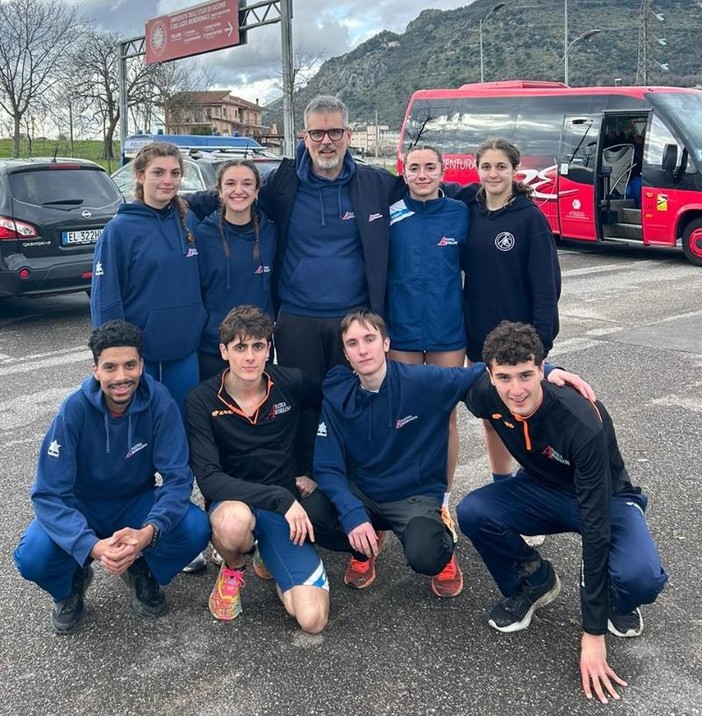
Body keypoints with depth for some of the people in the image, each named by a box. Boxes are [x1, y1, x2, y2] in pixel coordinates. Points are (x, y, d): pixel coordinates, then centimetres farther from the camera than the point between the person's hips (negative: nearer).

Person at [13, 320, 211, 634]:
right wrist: (92, 546, -43)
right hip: (81, 506, -1)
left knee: (196, 529, -27)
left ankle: (141, 571, 7)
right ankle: (71, 585, 8)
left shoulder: (158, 402, -21)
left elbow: (177, 477, -22)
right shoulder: (74, 409, -23)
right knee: (32, 557, -29)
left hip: (136, 502, 1)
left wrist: (149, 532, -42)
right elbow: (49, 494, -25)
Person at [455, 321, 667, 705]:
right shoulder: (484, 395, -23)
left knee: (641, 578, -34)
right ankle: (532, 582, 5)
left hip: (606, 499, -4)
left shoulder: (584, 424, -36)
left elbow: (595, 525, -34)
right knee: (472, 512, -25)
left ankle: (616, 601, 6)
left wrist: (593, 634, -32)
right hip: (541, 488, 4)